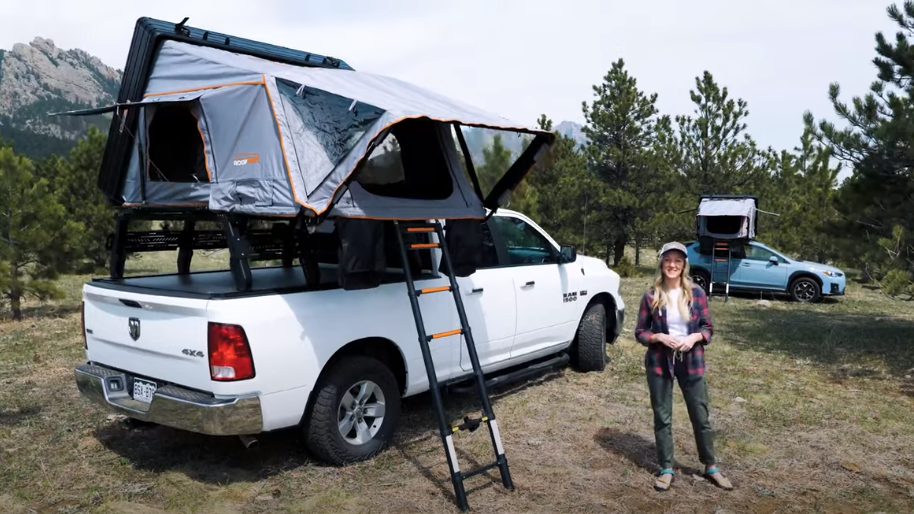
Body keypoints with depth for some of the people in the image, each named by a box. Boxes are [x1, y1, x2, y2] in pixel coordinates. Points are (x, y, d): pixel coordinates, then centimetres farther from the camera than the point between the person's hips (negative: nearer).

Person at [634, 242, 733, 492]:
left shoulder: (696, 293, -2)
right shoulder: (651, 296, -4)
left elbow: (708, 328, 4)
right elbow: (640, 332, 0)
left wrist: (694, 337, -15)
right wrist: (660, 337, -18)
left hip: (691, 361, 1)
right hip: (659, 362, -1)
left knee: (700, 416, 9)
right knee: (662, 417, 7)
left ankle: (711, 466, 28)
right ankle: (666, 469, 21)